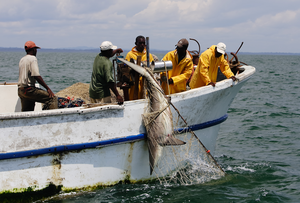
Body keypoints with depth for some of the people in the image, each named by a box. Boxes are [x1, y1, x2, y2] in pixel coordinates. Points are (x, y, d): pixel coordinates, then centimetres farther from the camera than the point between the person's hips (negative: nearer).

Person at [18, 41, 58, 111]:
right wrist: (48, 88, -17)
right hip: (28, 89, -10)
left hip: (20, 90, 10)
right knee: (52, 98, -15)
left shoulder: (22, 60, 20)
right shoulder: (32, 58, -8)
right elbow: (36, 76, -18)